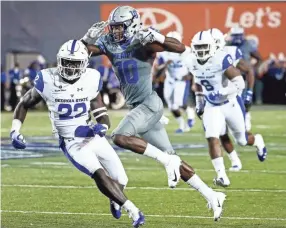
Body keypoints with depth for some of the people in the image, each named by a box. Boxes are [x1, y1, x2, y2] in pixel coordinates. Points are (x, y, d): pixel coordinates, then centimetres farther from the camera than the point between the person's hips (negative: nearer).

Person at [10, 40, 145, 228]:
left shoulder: (91, 80, -6)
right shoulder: (48, 80, -11)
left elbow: (103, 118, -1)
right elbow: (24, 105, 4)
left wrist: (100, 128, -24)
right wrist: (15, 132, -7)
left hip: (95, 138, 3)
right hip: (72, 143, -3)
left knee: (121, 181, 4)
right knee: (98, 174, -29)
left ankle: (115, 198, 41)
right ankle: (132, 210, -24)